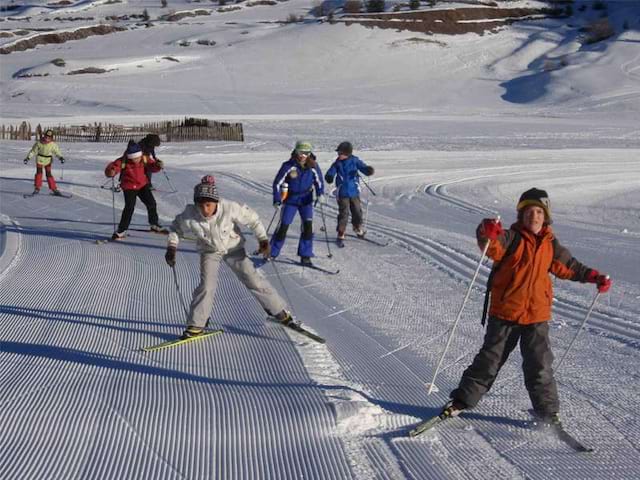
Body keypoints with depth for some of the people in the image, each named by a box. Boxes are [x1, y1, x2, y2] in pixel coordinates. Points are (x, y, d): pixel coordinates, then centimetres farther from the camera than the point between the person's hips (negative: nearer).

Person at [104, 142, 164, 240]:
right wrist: (111, 172, -47)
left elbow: (152, 167, -9)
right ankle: (121, 231, -6)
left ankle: (154, 225, 28)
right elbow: (111, 168, -23)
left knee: (151, 203, 4)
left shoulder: (144, 159, -9)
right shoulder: (123, 161, -20)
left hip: (143, 185, 4)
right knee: (129, 207, -16)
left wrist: (158, 165, -32)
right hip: (129, 188, -4)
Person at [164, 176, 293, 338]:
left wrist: (263, 239, -18)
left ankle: (279, 310, 20)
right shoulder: (190, 215, -29)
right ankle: (196, 325, 0)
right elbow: (176, 228, -5)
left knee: (253, 281, 2)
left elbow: (252, 218, -17)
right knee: (206, 286, -14)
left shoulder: (229, 208, -34)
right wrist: (172, 247, -12)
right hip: (210, 251, 0)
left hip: (233, 248, 0)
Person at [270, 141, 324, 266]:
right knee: (283, 226, -2)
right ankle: (271, 253, 16)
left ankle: (305, 256, -1)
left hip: (306, 200, 1)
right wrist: (277, 200, -18)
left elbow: (319, 182, 3)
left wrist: (320, 194, -16)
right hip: (290, 200, -1)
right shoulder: (289, 166, -18)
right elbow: (277, 183, -10)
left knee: (308, 225, -11)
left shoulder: (313, 166, -12)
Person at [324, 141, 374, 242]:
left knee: (357, 211, 13)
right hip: (343, 193, -2)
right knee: (343, 213, -6)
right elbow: (330, 173, -5)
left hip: (354, 192, 2)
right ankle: (341, 233, 6)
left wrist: (369, 170, -31)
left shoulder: (355, 161, -5)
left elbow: (363, 167, -8)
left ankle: (358, 228, 38)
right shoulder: (337, 163, -6)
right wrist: (329, 177, -28)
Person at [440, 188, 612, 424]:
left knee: (539, 366, 3)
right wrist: (488, 234, -52)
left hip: (537, 316, 3)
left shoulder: (550, 245, 6)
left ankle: (548, 412, 17)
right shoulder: (512, 238, -9)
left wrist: (594, 277, 15)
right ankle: (462, 400, 18)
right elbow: (494, 248, -30)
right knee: (489, 360, 5)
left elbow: (568, 267, 22)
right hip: (505, 313, -3)